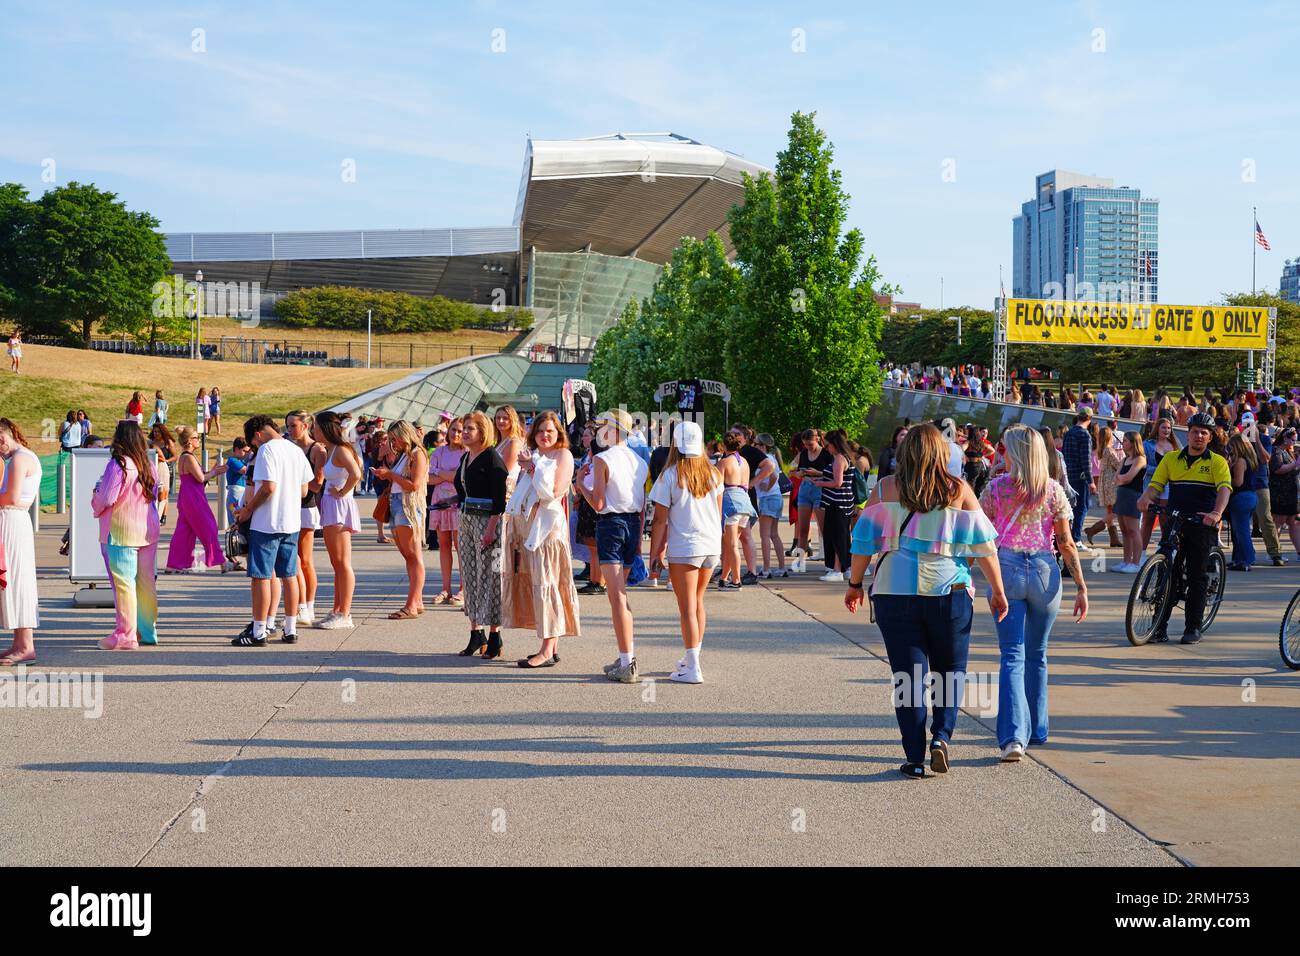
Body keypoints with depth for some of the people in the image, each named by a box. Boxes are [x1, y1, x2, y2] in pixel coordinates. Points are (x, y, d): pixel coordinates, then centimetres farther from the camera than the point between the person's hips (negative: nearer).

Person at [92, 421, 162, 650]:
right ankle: (147, 631, 17)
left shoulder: (118, 464, -15)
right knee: (146, 582, 11)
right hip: (148, 530, 7)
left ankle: (126, 635, -2)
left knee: (124, 583, -3)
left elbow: (106, 499, -15)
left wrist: (96, 502, 6)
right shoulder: (148, 464, 6)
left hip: (122, 531, -7)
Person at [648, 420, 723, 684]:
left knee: (687, 609, -1)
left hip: (683, 548, -5)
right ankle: (692, 658, 28)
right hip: (712, 545, 5)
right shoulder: (712, 474, 5)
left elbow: (660, 519, -10)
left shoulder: (670, 476, -10)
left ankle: (692, 669, -2)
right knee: (698, 602, 19)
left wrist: (655, 552, -2)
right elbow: (719, 512, 13)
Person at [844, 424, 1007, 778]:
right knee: (950, 670, 16)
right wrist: (997, 590, 7)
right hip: (948, 591, 0)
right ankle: (941, 736, -2)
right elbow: (983, 543, 0)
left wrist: (855, 584, 13)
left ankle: (915, 760, 5)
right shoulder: (958, 490, 0)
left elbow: (865, 539, 2)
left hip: (894, 592, 1)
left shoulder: (885, 489, 1)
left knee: (908, 675, 5)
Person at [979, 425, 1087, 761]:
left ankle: (1013, 736, -18)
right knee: (1036, 655, 17)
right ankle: (1036, 730, 28)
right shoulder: (1054, 491, 2)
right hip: (1044, 571, 2)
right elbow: (1066, 543, 0)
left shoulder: (997, 487, -1)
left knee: (1012, 656, -3)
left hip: (1005, 569, -2)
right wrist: (1081, 587, 3)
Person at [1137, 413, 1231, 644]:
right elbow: (1155, 484, 5)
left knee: (1196, 576, 1)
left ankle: (1193, 627, 9)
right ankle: (1159, 626, 4)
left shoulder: (1217, 462, 3)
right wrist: (1145, 498, -19)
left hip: (1202, 526, -2)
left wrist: (1217, 513, -30)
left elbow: (1224, 488, -11)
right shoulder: (1171, 459, 11)